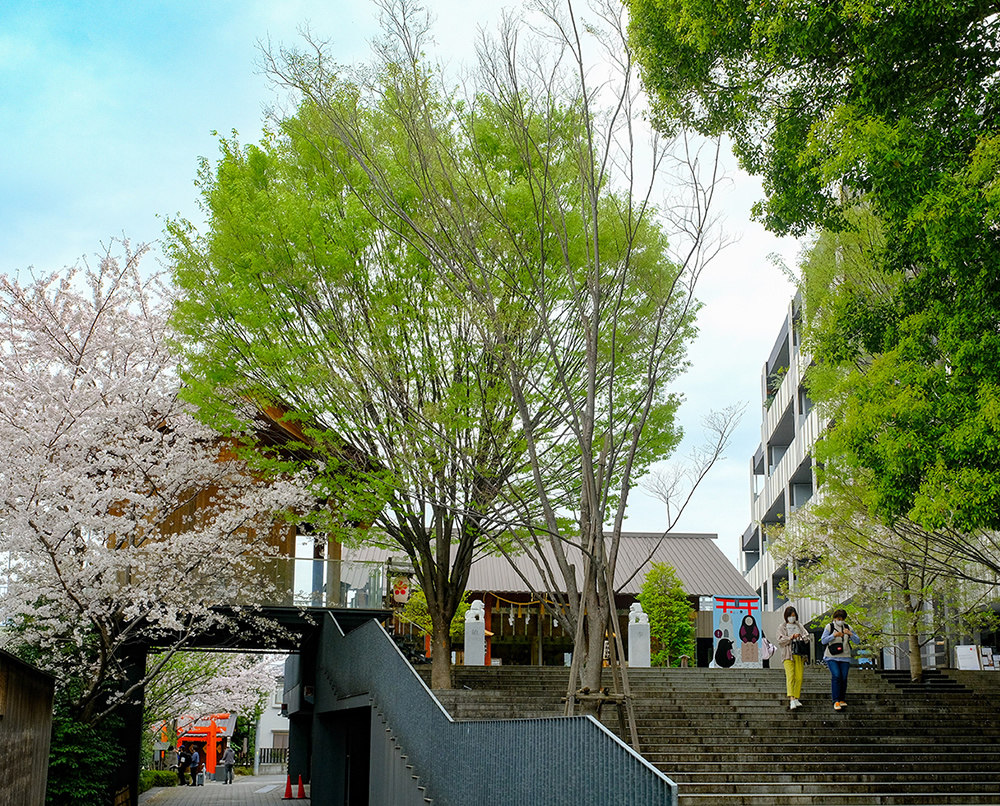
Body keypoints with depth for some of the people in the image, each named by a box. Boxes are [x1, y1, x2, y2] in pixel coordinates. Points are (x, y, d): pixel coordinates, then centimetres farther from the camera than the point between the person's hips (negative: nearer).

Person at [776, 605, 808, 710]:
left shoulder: (799, 626, 20)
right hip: (788, 655, -4)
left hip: (799, 655, 4)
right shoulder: (782, 627, 9)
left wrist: (801, 637, -11)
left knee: (799, 677, -2)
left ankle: (796, 698, 7)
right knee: (790, 676, -17)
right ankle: (791, 700, -26)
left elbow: (807, 635, 10)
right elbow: (780, 640, -1)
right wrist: (790, 638, -16)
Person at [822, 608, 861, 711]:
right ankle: (836, 701, -17)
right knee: (836, 676, -18)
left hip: (845, 657, 3)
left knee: (844, 678, -2)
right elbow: (823, 641, -5)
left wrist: (850, 634, -15)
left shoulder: (848, 628, 9)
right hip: (832, 657, -3)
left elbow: (857, 641, 3)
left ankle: (842, 700, 11)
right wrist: (834, 635, -18)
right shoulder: (829, 627, 2)